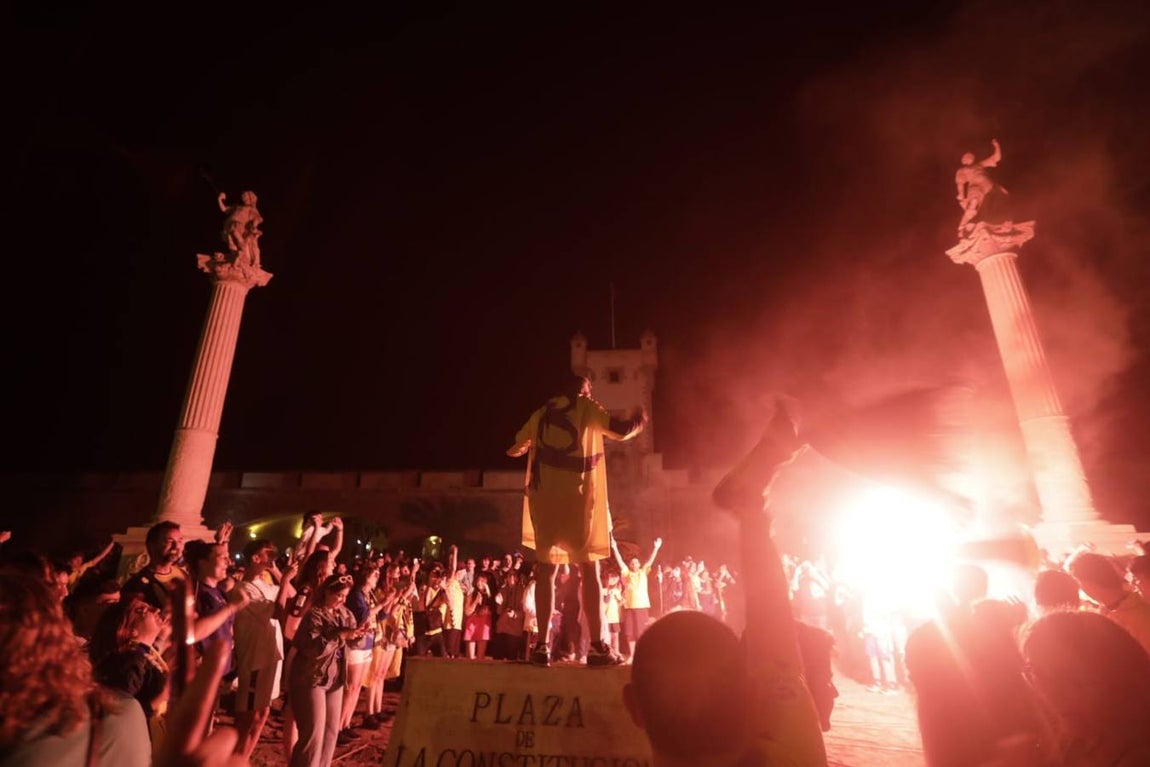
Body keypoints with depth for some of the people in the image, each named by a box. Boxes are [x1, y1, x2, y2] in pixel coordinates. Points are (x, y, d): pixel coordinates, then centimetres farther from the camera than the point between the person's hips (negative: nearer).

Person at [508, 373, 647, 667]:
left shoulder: (541, 414, 15)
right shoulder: (586, 408, 4)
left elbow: (515, 449, 22)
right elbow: (621, 431, -2)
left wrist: (524, 448, 45)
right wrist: (640, 420, 19)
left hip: (543, 497, 3)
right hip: (577, 497, -3)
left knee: (546, 569, 7)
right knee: (590, 570, 2)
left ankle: (542, 645, 3)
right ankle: (598, 646, -1)